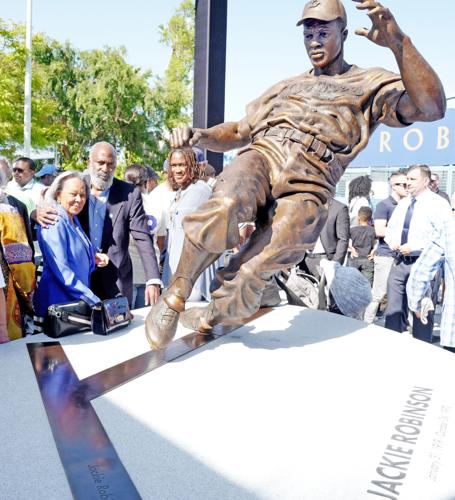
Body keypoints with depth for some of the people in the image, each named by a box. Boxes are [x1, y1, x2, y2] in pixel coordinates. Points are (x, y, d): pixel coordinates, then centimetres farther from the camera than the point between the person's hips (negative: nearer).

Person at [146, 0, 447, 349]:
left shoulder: (372, 85, 14)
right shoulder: (286, 87, 30)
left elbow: (431, 108, -5)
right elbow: (239, 132, 31)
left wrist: (398, 42, -20)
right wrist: (199, 136, 9)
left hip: (305, 191, -3)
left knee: (249, 279, -17)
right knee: (224, 207, -35)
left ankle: (212, 317, 17)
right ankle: (175, 295, -15)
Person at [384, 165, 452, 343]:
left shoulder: (438, 204, -7)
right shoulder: (403, 203, 15)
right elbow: (390, 228, 25)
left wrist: (414, 247, -19)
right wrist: (392, 241, 1)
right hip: (400, 261, 7)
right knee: (393, 310, 10)